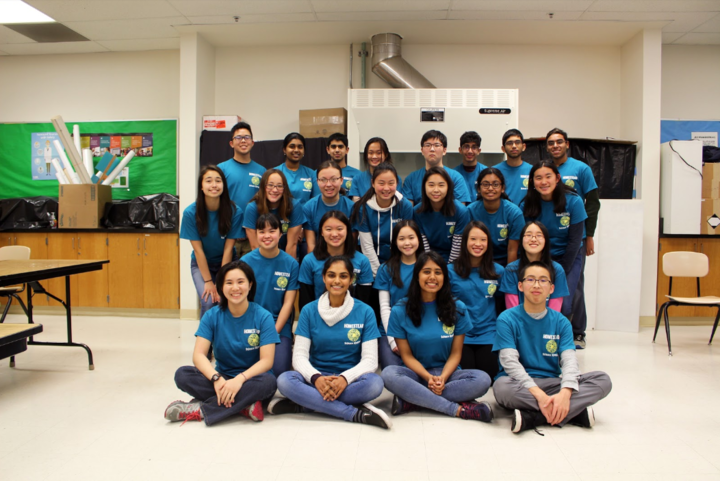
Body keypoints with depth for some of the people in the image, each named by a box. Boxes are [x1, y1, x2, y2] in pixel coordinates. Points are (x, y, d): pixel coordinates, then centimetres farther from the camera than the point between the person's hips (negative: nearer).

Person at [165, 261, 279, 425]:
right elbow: (198, 354, -12)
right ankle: (245, 404, -25)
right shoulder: (212, 316, -2)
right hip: (222, 379, 2)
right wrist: (217, 379, -31)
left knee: (268, 381, -35)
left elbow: (267, 361, -16)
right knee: (182, 375, -22)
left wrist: (240, 379, -33)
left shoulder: (263, 317, -9)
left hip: (250, 380, -2)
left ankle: (199, 409, -25)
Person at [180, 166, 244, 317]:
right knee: (208, 302, -20)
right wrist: (208, 281, -15)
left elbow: (228, 248, -16)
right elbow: (198, 249, -14)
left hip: (226, 263, 0)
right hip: (201, 264, 0)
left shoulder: (234, 211, -19)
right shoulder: (190, 212, -17)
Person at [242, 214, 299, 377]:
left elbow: (288, 303, -3)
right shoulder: (246, 261, -2)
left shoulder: (291, 264, -3)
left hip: (280, 324, -1)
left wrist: (274, 333, -11)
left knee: (278, 369, -17)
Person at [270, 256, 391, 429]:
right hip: (316, 378, 1)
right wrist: (316, 378, -25)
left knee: (375, 383, -33)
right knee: (284, 380, -29)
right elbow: (299, 356, -4)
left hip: (350, 381, -1)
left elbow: (370, 360, -6)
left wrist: (345, 379, -25)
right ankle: (356, 414, -27)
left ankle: (308, 403, -22)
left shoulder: (365, 312, -2)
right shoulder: (309, 311, 1)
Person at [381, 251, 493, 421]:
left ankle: (410, 401, -25)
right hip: (416, 373, -1)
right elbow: (407, 355, -2)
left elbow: (455, 353, 0)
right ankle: (458, 409, -27)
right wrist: (428, 377, -20)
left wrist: (443, 378, -19)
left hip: (446, 373, 1)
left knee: (482, 379, -28)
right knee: (389, 374, -34)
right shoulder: (400, 311, -2)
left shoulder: (458, 309, 1)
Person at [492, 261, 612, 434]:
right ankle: (575, 412, -27)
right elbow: (510, 362, -15)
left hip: (552, 383, 4)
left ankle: (532, 417, -28)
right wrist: (538, 394, -28)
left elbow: (569, 360, -7)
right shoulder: (507, 319, -4)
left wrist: (565, 393, -28)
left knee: (603, 380, -16)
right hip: (520, 384, -4)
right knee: (502, 386, -37)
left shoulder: (561, 322, 6)